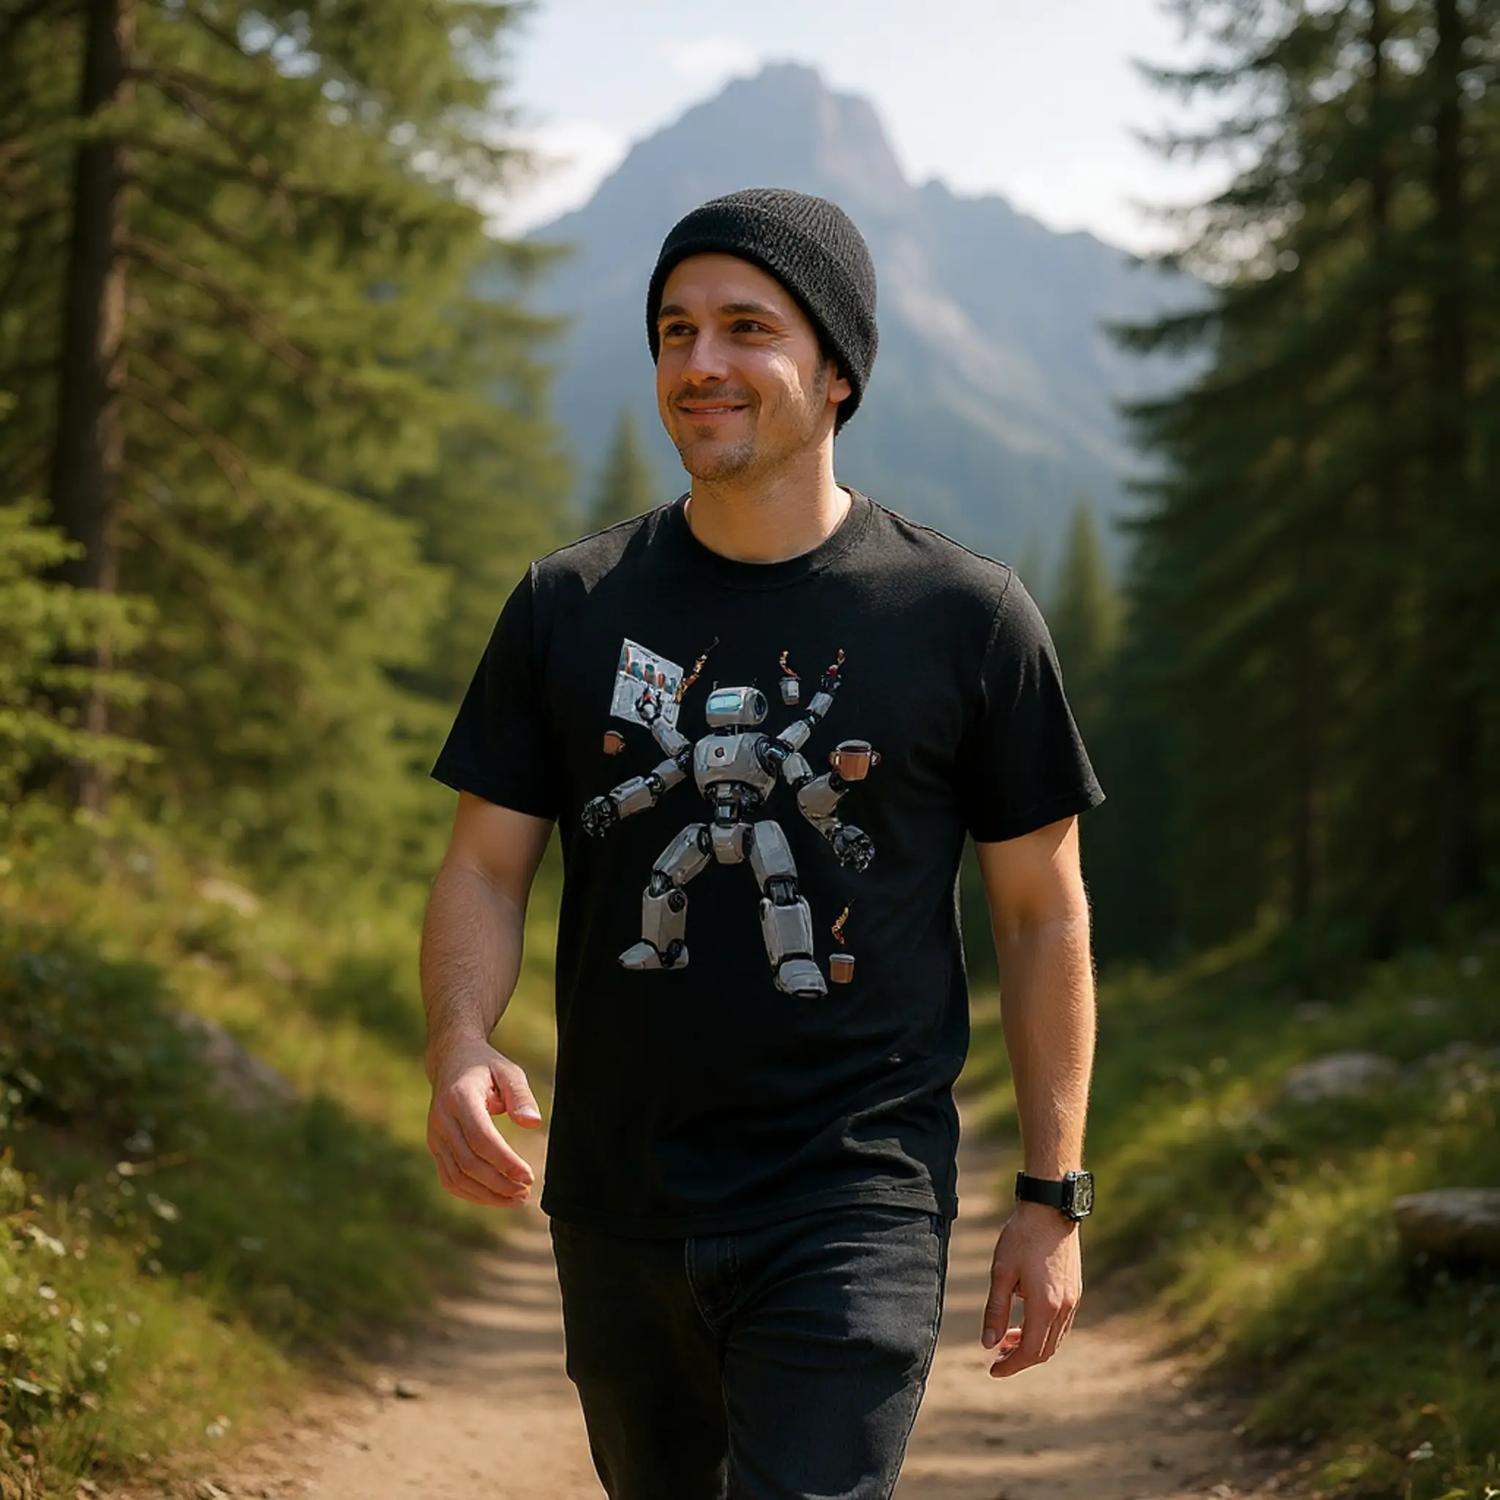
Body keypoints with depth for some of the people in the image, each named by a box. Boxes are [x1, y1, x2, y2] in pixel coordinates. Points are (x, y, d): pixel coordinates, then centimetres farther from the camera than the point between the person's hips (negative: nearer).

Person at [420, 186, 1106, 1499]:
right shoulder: (572, 606, 3)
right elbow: (487, 865, 5)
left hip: (856, 1205, -3)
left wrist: (1053, 1198, 1)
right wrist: (459, 1050, -16)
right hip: (618, 1202, 4)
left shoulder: (967, 616, -4)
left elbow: (1043, 912, 2)